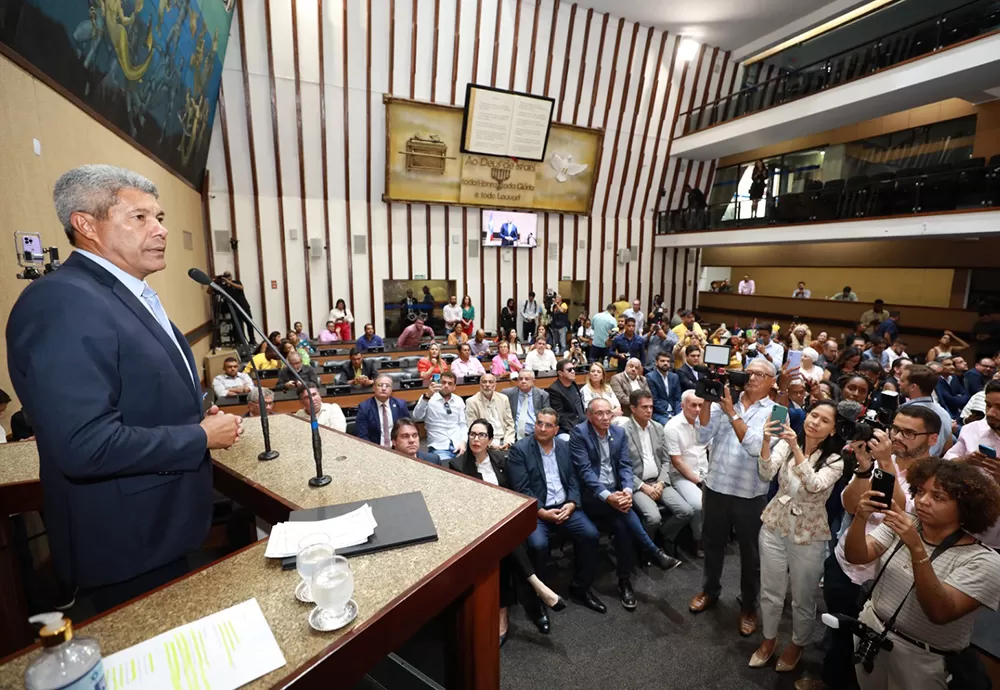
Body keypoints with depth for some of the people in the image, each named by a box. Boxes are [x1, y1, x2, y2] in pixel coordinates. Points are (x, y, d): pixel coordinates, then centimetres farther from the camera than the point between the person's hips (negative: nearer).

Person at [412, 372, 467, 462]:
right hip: (439, 448, -3)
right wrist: (427, 397, -29)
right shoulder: (428, 398, 0)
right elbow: (417, 417, -16)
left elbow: (463, 424, 13)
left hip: (458, 447, 3)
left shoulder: (459, 401, 12)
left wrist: (463, 442, -5)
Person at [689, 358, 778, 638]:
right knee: (713, 543, 20)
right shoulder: (725, 398, -2)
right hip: (716, 486, 3)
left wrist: (732, 412, -24)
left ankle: (748, 605, 36)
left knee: (750, 552, 15)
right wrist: (706, 402, -18)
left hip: (751, 493, -2)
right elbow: (703, 437, -9)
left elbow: (756, 447, -23)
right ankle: (710, 590, 42)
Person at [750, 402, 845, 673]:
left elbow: (815, 485, -30)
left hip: (809, 536, -2)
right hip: (774, 527, 2)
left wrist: (797, 448, -38)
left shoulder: (835, 459, -12)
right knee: (770, 592, 16)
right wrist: (766, 441, -35)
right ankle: (769, 638, 40)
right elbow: (766, 474, -20)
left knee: (803, 598, 16)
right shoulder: (786, 443, -7)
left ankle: (797, 643, 43)